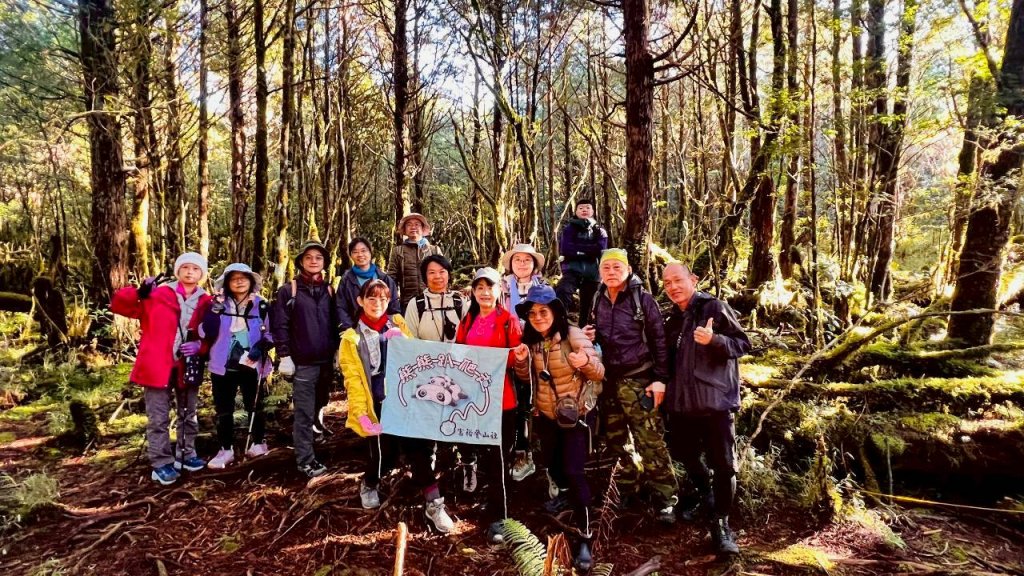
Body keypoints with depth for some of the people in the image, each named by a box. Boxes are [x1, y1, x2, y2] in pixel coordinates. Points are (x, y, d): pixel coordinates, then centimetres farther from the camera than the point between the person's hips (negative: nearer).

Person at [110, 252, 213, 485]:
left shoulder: (206, 302, 3)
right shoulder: (157, 295, -2)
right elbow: (119, 304, -4)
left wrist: (200, 346, -14)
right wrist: (139, 293, -23)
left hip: (188, 368, 3)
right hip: (157, 366, -3)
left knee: (189, 415, 16)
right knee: (158, 418, 4)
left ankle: (185, 454, 33)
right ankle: (161, 464, 15)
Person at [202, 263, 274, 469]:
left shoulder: (261, 305, 0)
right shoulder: (219, 304, 1)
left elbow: (271, 334, 1)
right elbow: (207, 334, -9)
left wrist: (261, 347, -17)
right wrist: (214, 311, -20)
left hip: (252, 366, -1)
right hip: (223, 366, 1)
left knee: (254, 407, 13)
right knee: (223, 410, 6)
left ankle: (258, 444, 29)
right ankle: (226, 450, 17)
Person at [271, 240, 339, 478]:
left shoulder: (328, 291, 13)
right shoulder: (289, 290, -2)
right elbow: (279, 325, -5)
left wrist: (337, 351, 11)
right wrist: (284, 355, -10)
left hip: (326, 361, 5)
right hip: (303, 362, -5)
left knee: (319, 405, 13)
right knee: (304, 412, -2)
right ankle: (306, 460, 5)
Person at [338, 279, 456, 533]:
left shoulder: (397, 324, 10)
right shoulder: (352, 338, 4)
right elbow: (353, 379, -1)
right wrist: (360, 413, -11)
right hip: (379, 406, -1)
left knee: (418, 448, -8)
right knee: (385, 455, 4)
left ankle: (434, 503, 2)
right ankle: (369, 484, 37)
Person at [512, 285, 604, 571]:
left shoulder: (573, 335, -20)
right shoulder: (531, 340, -4)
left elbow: (599, 373, -21)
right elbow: (529, 377, 7)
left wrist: (586, 361, -44)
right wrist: (522, 362, -15)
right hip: (546, 414, 6)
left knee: (573, 471, -11)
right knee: (550, 461, 23)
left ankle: (585, 538, 2)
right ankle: (565, 493, 55)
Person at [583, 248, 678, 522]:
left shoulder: (643, 299, -6)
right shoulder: (598, 301, 8)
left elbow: (659, 340, -7)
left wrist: (660, 379, -12)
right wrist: (588, 336, -2)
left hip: (637, 380, -5)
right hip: (608, 379, 6)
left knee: (650, 441, -6)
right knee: (615, 440, 13)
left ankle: (665, 499, 5)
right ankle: (628, 490, 29)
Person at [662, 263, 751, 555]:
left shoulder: (714, 307, -7)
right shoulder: (672, 319, 12)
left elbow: (743, 344, -12)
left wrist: (713, 339, -28)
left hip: (715, 400, -6)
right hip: (681, 402, 7)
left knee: (723, 464, -1)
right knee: (684, 454, 18)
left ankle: (720, 523, 13)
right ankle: (706, 496, 42)